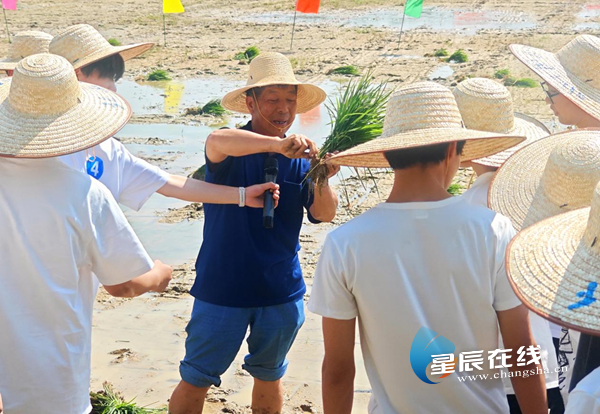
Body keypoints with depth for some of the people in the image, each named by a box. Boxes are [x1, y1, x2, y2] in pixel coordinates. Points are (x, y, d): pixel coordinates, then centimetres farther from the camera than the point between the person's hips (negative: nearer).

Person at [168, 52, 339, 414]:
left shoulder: (301, 159, -1)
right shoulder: (235, 149, -12)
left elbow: (325, 214, -10)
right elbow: (217, 142, -37)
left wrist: (322, 180, -31)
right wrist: (276, 143, -52)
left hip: (282, 290, 4)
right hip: (224, 287, -3)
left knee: (269, 376, 22)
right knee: (196, 380, 8)